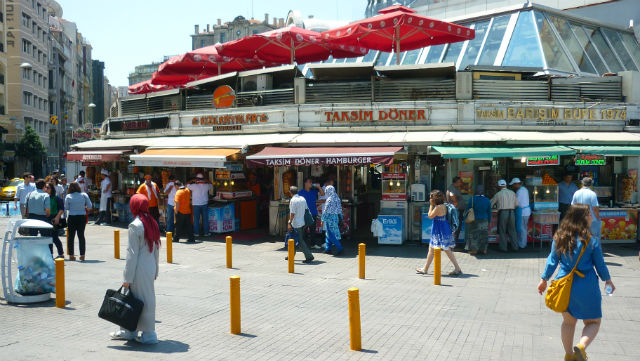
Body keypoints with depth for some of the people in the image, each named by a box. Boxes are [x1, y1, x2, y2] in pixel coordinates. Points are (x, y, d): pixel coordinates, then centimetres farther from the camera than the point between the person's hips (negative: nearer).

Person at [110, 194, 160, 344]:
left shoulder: (135, 226, -16)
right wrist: (156, 271, 19)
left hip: (140, 269, -8)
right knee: (148, 299, 15)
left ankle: (148, 334, 11)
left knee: (139, 300, 3)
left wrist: (128, 278, -12)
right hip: (151, 268, 8)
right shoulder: (153, 223, 6)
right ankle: (129, 331, 28)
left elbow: (132, 254, -16)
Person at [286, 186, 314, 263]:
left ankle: (309, 256, -4)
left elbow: (292, 213, -19)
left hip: (296, 224, -8)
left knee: (300, 241, -2)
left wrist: (289, 223, -12)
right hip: (303, 222, 8)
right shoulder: (303, 199, 7)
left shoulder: (293, 200, -16)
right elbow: (306, 210, 12)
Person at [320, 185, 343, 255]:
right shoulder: (337, 198, 6)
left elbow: (326, 211, -15)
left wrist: (323, 220, -8)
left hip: (330, 218, -8)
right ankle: (328, 249, 21)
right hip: (336, 218, 8)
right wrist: (340, 219, 16)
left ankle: (339, 248, -9)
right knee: (328, 234, 17)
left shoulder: (329, 200, -16)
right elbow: (340, 210, 10)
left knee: (331, 234, -3)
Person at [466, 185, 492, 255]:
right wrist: (488, 222, 16)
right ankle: (484, 249, 11)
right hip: (484, 220, 3)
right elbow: (489, 212, 7)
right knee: (484, 235, 9)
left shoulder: (472, 199, -9)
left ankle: (474, 250, 2)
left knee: (474, 235, 3)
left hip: (475, 220, -3)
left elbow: (468, 210, -5)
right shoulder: (487, 200, 2)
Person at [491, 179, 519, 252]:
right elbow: (516, 204, 8)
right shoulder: (512, 193, 7)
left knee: (502, 231, 5)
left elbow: (490, 204, 8)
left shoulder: (498, 194, -2)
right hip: (512, 212, 3)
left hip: (502, 213, -3)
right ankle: (515, 247, 13)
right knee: (512, 230, 13)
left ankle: (503, 248, 4)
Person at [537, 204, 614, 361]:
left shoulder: (559, 237, -3)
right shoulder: (591, 241, -13)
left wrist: (544, 279, 12)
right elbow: (600, 264, -2)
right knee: (593, 322, 12)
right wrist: (607, 280, 15)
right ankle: (581, 347, -12)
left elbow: (552, 260, 2)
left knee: (568, 321, 20)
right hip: (586, 287, -4)